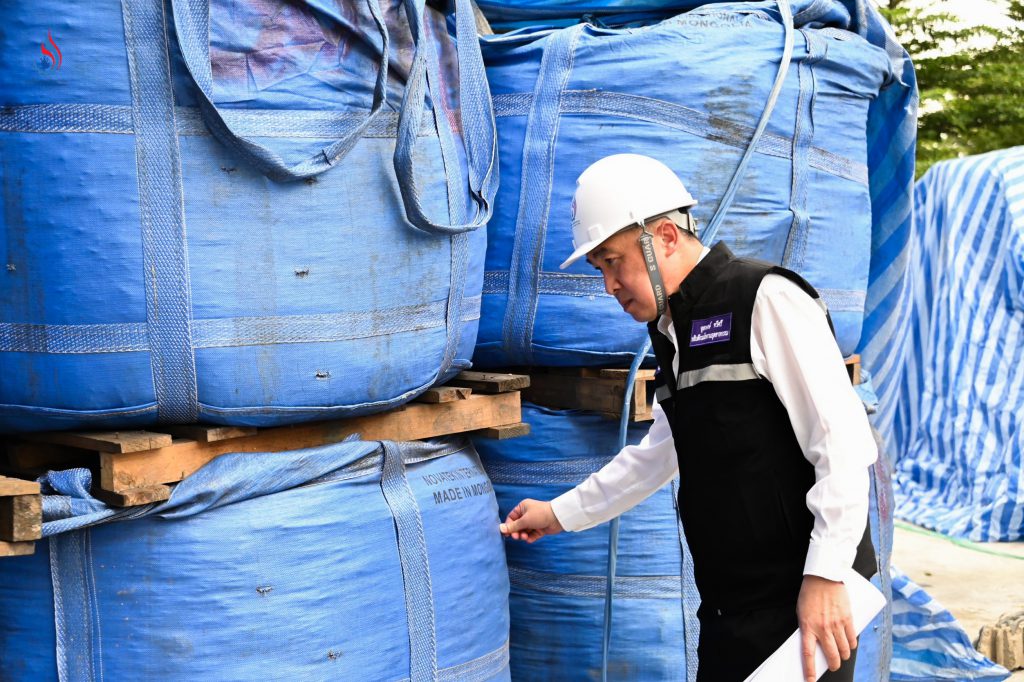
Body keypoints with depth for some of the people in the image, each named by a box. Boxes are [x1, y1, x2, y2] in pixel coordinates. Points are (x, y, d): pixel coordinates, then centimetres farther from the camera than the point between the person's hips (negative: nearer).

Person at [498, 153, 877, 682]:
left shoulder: (764, 300, -12)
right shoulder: (670, 330, 15)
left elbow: (843, 441, -17)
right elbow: (661, 453, 28)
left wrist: (825, 576, -20)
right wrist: (563, 512, 30)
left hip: (800, 599, -8)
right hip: (729, 604, 8)